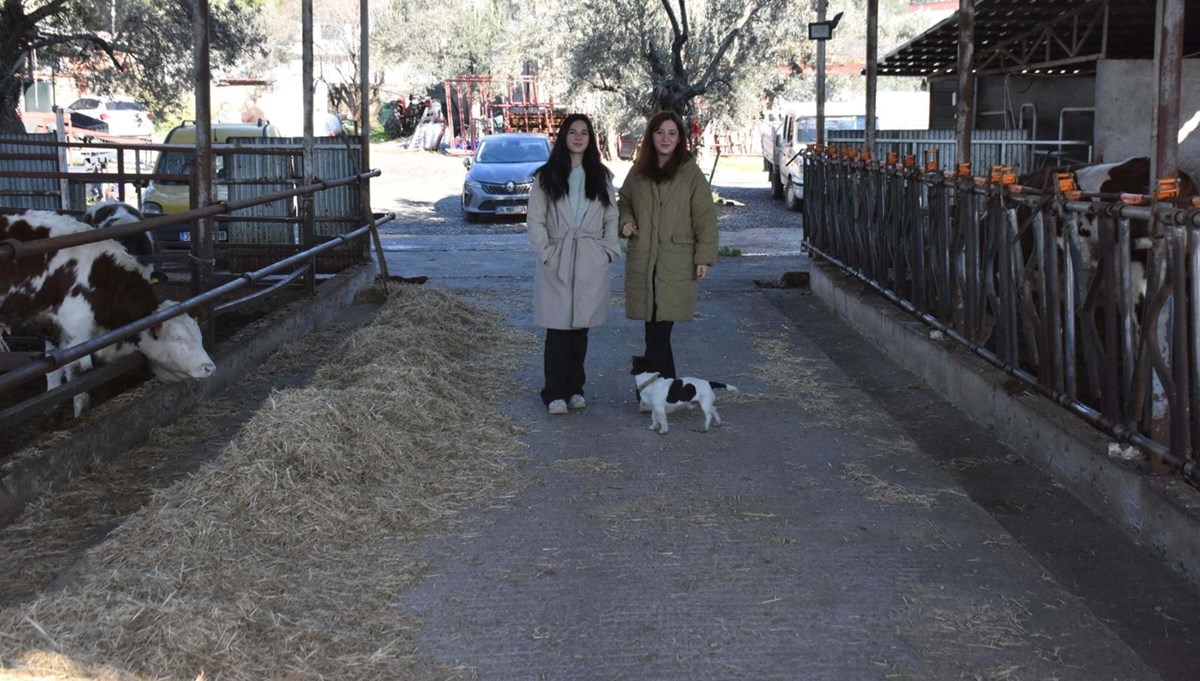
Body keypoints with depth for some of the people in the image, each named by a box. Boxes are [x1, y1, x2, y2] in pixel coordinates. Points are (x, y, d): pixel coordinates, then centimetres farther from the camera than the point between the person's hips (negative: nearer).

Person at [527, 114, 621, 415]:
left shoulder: (601, 176, 10)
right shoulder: (546, 176, 1)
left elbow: (611, 217, 12)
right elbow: (535, 220, 0)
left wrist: (608, 250, 1)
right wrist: (547, 253, -8)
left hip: (590, 264, 3)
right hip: (557, 265, -2)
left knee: (581, 328, 8)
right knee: (558, 328, -4)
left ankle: (574, 388, 18)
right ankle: (555, 392, 3)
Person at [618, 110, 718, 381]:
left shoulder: (691, 173, -1)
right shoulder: (638, 172, 10)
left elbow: (705, 218, -1)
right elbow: (624, 202, 25)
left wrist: (704, 257, -6)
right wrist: (626, 222, 3)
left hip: (677, 265, -4)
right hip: (642, 264, 4)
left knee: (658, 333, -8)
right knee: (657, 333, 6)